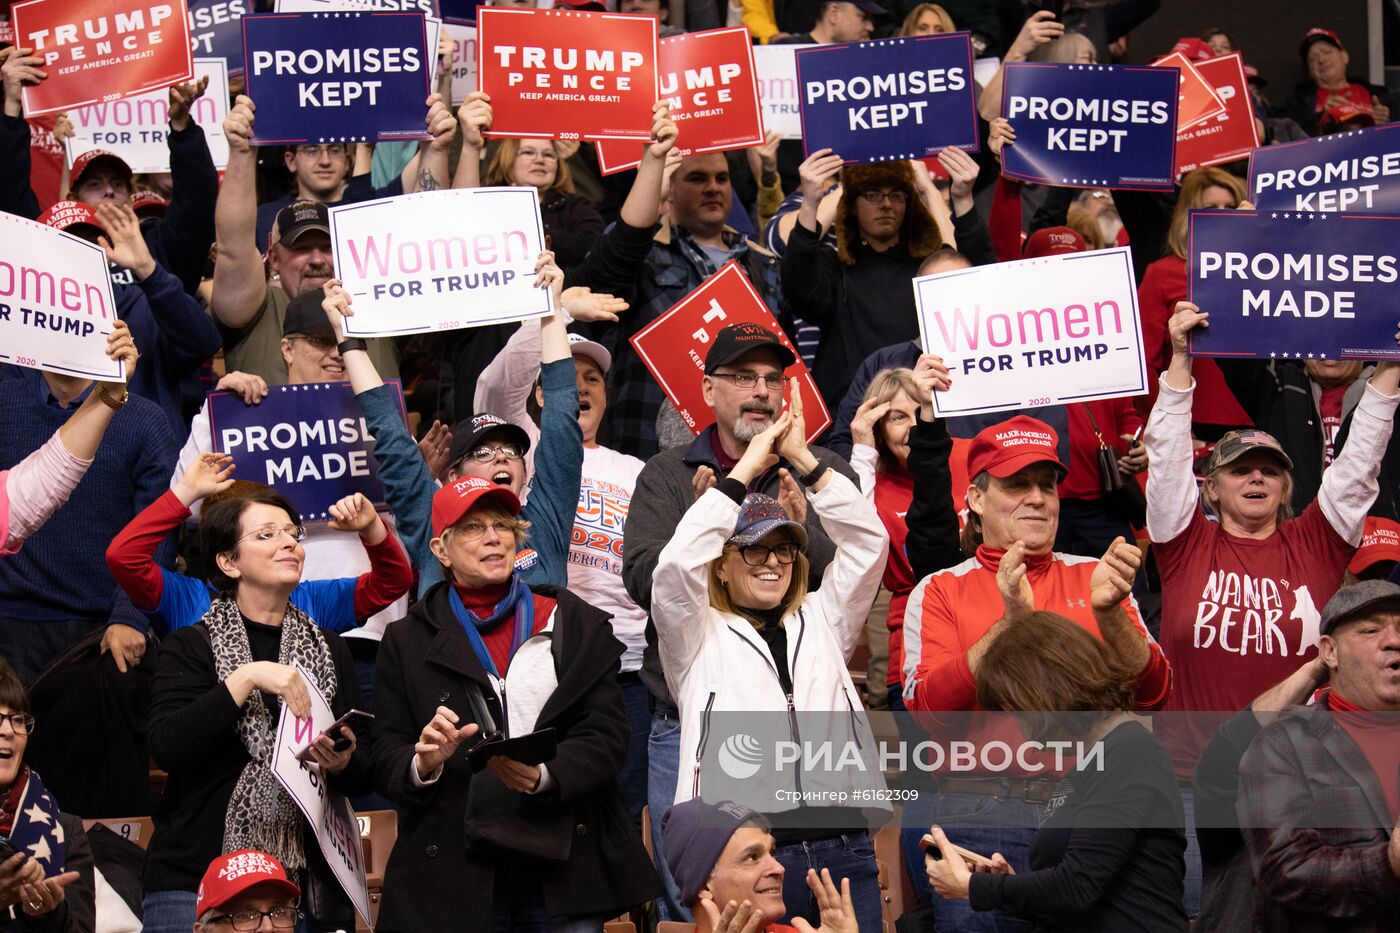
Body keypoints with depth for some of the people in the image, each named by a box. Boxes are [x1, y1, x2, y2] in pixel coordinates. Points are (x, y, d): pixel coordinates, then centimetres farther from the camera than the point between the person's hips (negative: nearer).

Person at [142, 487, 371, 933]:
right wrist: (246, 678, -18)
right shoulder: (191, 646, 3)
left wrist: (344, 764, -9)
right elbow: (166, 748, -13)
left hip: (309, 880, 3)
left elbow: (364, 779, 14)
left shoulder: (329, 650, 14)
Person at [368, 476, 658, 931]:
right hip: (454, 874, 0)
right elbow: (386, 764, 6)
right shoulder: (408, 641, 11)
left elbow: (605, 738, 1)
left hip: (564, 864, 1)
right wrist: (424, 764, -18)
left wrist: (544, 776, -18)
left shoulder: (577, 624, 11)